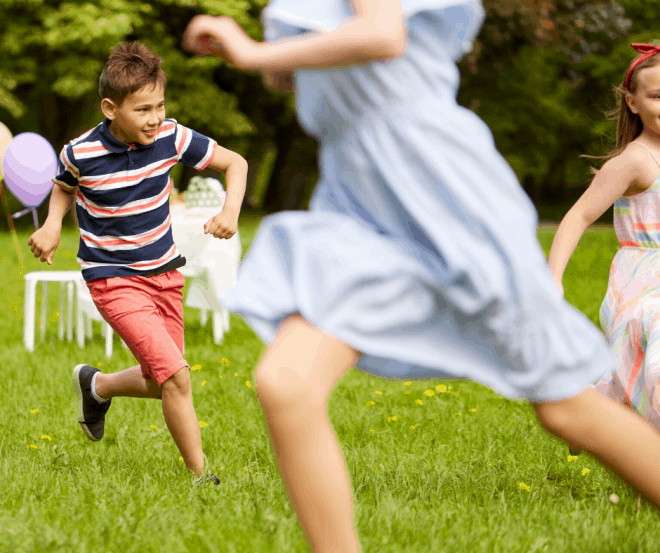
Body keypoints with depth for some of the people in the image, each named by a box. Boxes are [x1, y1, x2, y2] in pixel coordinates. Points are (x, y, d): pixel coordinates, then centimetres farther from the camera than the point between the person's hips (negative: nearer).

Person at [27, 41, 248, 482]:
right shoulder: (81, 154, -16)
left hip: (165, 272, 5)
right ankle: (201, 476, -7)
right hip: (114, 279, -5)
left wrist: (231, 211, -17)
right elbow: (64, 186, 9)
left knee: (160, 384, 14)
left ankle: (96, 386, 46)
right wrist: (53, 224, -9)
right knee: (175, 374, -19)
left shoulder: (171, 138, -11)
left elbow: (235, 163, 0)